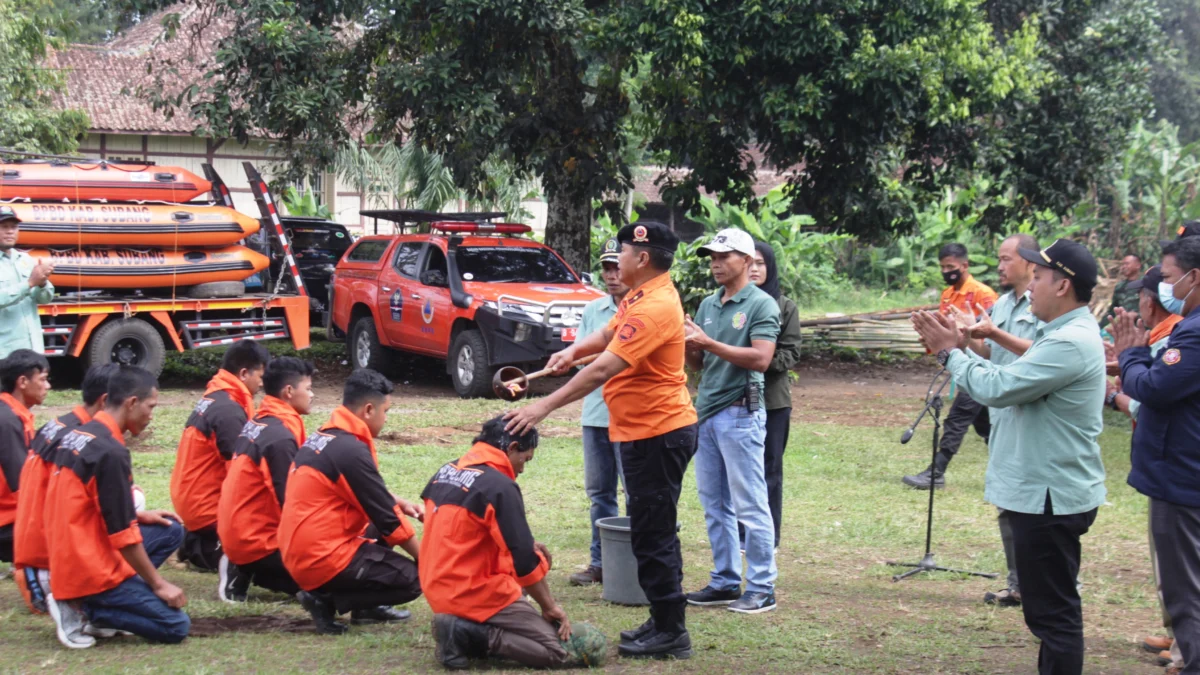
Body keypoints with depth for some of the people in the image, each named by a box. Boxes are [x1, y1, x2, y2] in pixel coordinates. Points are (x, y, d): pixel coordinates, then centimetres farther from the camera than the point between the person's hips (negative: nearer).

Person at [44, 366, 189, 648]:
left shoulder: (77, 435, 8)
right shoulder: (111, 452, -20)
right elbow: (123, 536, -18)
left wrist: (137, 516, 13)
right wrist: (158, 584, -8)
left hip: (69, 559, 9)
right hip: (91, 570, -9)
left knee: (170, 531, 16)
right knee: (176, 626, -5)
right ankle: (90, 608, -6)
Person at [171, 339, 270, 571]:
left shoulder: (213, 397, 10)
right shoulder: (228, 411, -20)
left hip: (192, 499, 9)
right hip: (208, 507, -9)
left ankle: (201, 543, 12)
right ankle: (211, 549, -5)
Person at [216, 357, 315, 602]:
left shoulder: (258, 423, 10)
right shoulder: (280, 437, -19)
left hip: (238, 531, 9)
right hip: (255, 539, -9)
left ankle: (244, 569, 8)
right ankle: (251, 571, -7)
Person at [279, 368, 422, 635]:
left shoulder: (322, 437, 9)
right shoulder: (351, 451, -19)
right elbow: (388, 521, -13)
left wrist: (400, 504, 10)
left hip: (298, 553, 10)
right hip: (323, 560, -10)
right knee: (412, 580, -6)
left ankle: (365, 608, 15)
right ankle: (326, 599, -7)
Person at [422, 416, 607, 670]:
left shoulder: (445, 473, 9)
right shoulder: (499, 487, -16)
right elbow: (524, 561, -16)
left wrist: (526, 546, 16)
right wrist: (550, 607, -3)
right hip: (478, 594, -9)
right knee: (563, 651, -7)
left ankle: (462, 627, 9)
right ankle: (471, 635, -13)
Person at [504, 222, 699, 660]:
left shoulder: (654, 308, -23)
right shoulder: (638, 298, 9)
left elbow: (604, 368, -28)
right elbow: (609, 334, 23)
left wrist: (545, 407, -27)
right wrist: (575, 349, -1)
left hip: (657, 434, -11)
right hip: (644, 430, 11)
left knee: (653, 535, -4)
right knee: (652, 532, 16)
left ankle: (671, 634, 3)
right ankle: (663, 621, 26)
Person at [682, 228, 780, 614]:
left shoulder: (761, 304, -6)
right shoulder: (708, 305, 16)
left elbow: (761, 358, -18)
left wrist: (709, 344, -19)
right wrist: (687, 345, -5)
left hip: (740, 413, -8)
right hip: (706, 412, 8)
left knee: (750, 506, -5)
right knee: (714, 506, 11)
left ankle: (761, 588, 0)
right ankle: (725, 582, 19)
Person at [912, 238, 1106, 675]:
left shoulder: (1070, 342, -22)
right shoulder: (1066, 333, 13)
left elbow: (997, 388, -24)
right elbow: (1012, 383, 14)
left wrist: (951, 352, -9)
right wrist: (958, 348, 7)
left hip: (1051, 496, -11)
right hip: (1047, 490, 11)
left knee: (1053, 611, -5)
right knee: (1052, 608, 19)